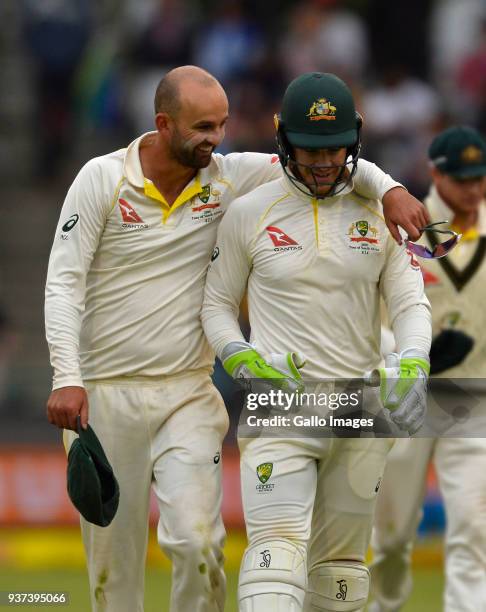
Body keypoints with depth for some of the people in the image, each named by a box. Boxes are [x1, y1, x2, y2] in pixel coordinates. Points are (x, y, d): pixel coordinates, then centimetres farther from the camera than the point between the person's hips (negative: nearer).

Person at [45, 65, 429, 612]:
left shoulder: (228, 177, 1)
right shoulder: (102, 179, -5)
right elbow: (63, 283, -7)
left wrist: (389, 189, -18)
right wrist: (66, 377, -18)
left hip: (187, 395, 1)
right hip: (102, 396, -1)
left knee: (197, 542, -14)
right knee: (111, 557, 3)